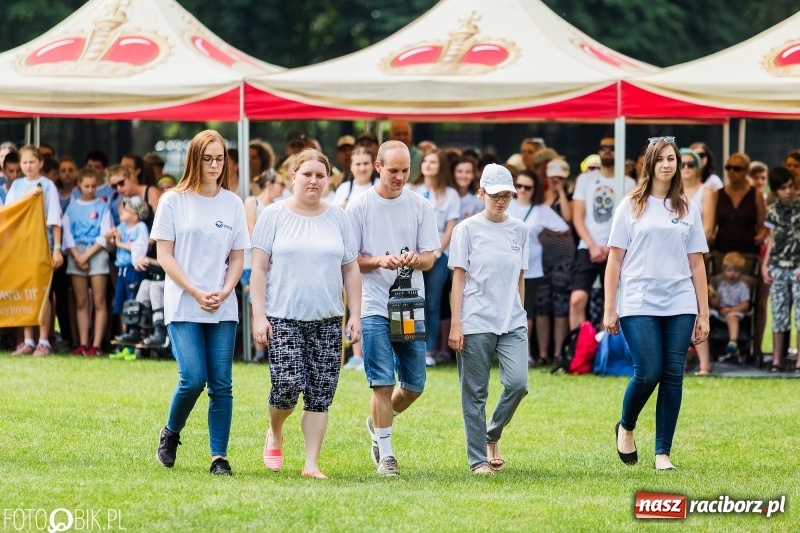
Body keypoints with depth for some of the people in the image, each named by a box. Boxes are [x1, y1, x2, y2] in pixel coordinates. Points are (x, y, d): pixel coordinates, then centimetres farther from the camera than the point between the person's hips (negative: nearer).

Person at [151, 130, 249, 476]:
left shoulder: (232, 204, 8)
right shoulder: (174, 201, 0)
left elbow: (237, 257, 10)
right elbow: (165, 256, -3)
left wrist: (224, 292, -7)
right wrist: (196, 293, -12)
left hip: (223, 309, 3)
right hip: (183, 307, -3)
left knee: (221, 384, -2)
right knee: (193, 379, -14)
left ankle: (219, 457, 3)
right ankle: (170, 434, 13)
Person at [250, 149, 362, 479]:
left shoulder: (338, 219, 10)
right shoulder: (274, 216, 1)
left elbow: (351, 269, 12)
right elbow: (259, 268, -1)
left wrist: (355, 315, 5)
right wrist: (258, 315, -8)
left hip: (327, 320, 3)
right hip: (283, 318, -3)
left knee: (320, 393, -1)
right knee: (288, 385, -13)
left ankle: (311, 464, 4)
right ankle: (274, 434, 18)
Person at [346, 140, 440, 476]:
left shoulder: (420, 207, 6)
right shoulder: (359, 207, -2)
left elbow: (429, 258, 6)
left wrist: (415, 260, -18)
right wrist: (379, 261, -18)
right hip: (375, 307, -3)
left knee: (414, 384, 8)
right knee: (383, 383, -7)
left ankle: (377, 424, 34)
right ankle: (385, 455, 1)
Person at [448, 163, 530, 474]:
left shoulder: (519, 230, 10)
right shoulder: (468, 229, 0)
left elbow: (519, 278, 15)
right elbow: (459, 277, -2)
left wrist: (520, 316, 14)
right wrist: (455, 324, -8)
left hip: (512, 321, 3)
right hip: (476, 323, -3)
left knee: (518, 383, -13)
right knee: (475, 393, 0)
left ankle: (492, 436, 11)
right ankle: (478, 459, 8)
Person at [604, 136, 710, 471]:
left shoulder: (687, 209, 11)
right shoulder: (631, 206, 5)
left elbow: (696, 264, 11)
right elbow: (615, 259, 4)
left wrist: (703, 313, 7)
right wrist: (609, 309, -2)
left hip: (680, 306, 2)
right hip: (639, 304, -2)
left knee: (673, 377, -1)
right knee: (648, 373, -11)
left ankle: (663, 453, 6)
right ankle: (626, 428, 18)